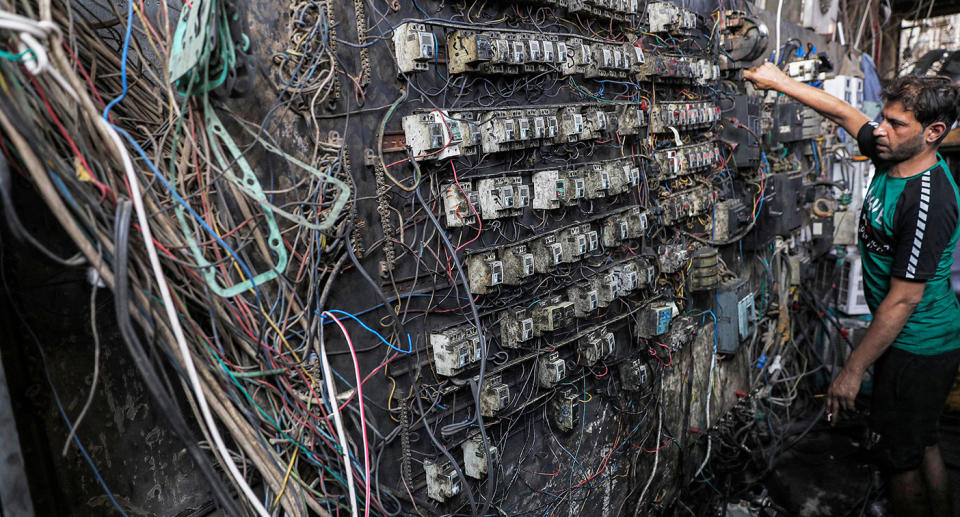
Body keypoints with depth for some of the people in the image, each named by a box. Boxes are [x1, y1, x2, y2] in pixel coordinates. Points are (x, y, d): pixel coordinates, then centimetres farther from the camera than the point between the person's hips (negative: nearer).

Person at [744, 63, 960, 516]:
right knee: (922, 445, 23)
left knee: (898, 457, 7)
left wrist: (853, 369, -22)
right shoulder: (893, 156, -2)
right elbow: (843, 113, 12)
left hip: (918, 349, -9)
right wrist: (778, 80, 13)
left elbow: (904, 297, -27)